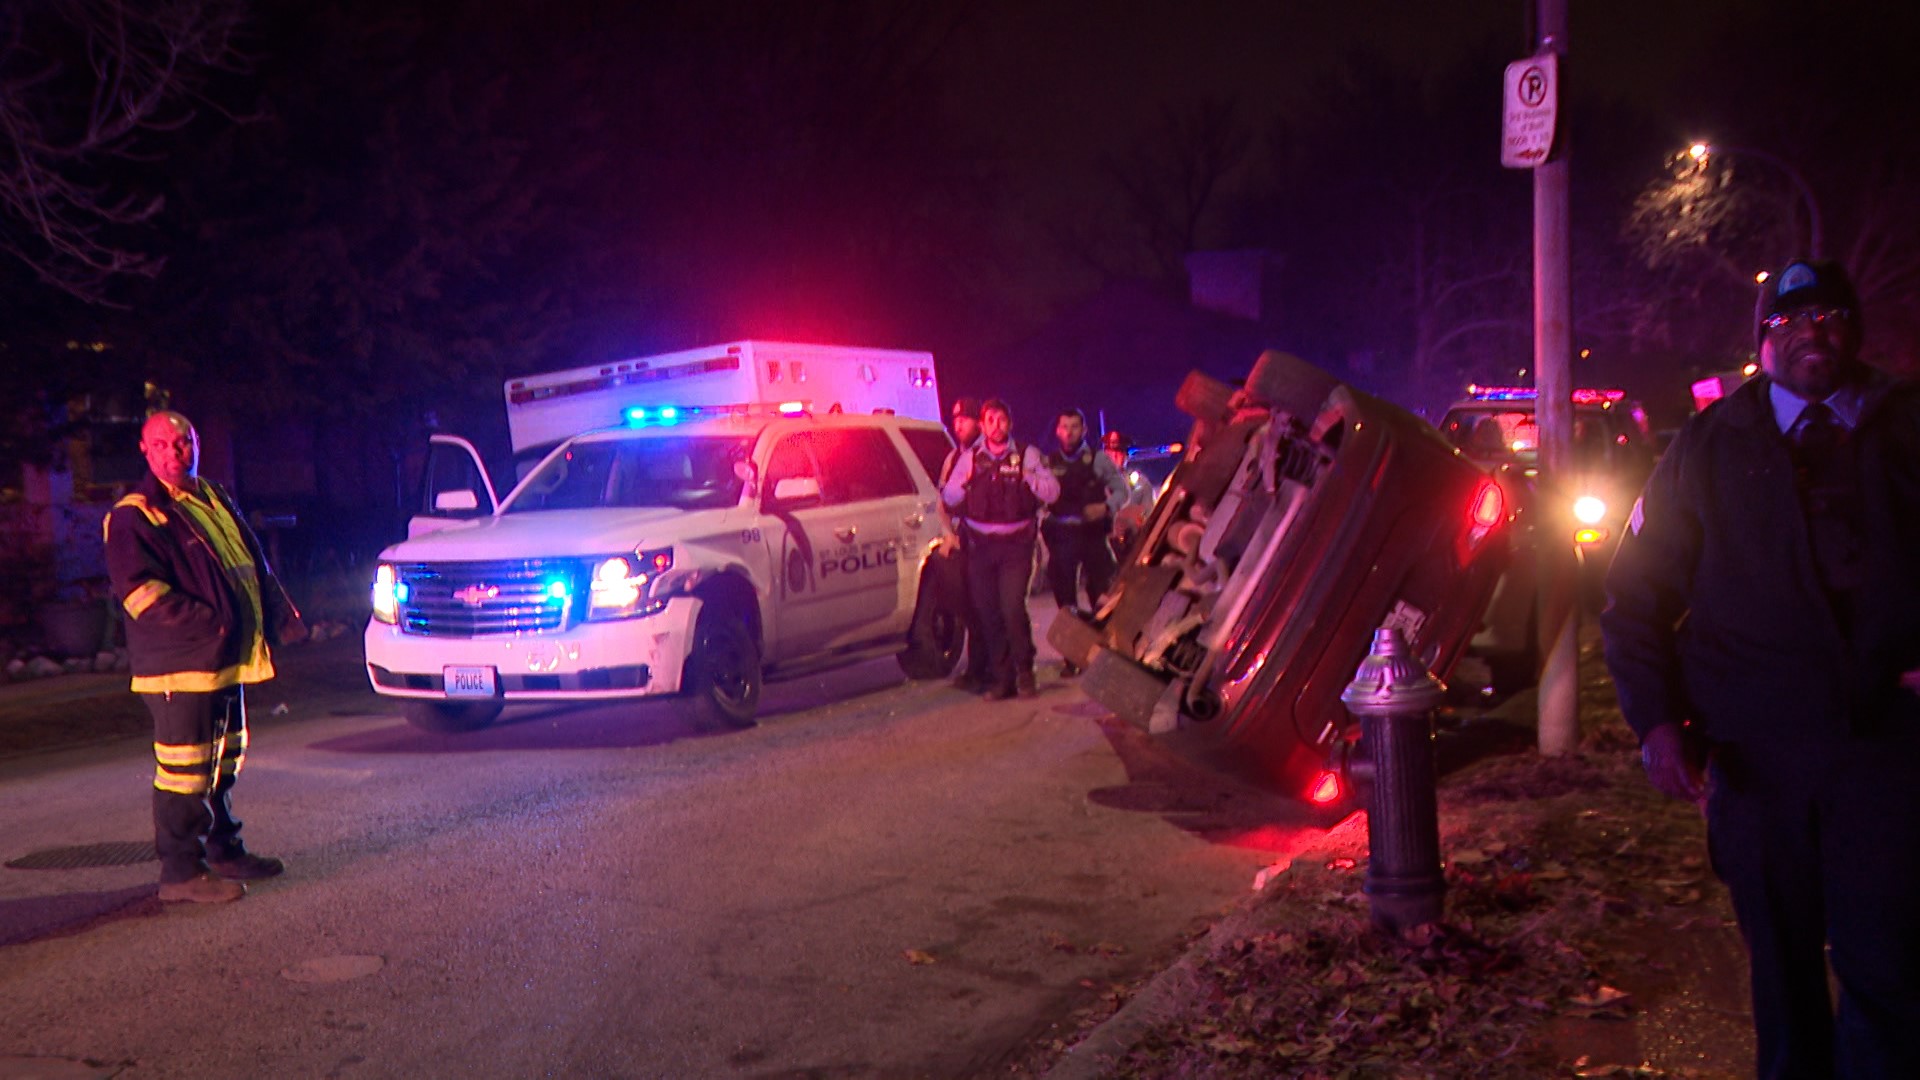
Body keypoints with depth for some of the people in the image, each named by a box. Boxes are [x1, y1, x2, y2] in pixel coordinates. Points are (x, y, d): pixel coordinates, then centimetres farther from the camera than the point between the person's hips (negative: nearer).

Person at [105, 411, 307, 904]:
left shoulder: (213, 501, 17)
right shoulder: (134, 516, -8)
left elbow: (256, 565, 22)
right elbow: (138, 590, -18)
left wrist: (281, 616, 11)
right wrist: (206, 622, -24)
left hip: (228, 660, 9)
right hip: (178, 665, -9)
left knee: (222, 763, 17)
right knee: (183, 770, -6)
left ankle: (223, 851, 29)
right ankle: (180, 872, 2)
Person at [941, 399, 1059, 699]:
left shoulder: (1026, 455, 5)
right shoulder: (970, 458, 11)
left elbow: (1052, 492, -2)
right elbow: (949, 497, 9)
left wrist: (1026, 475, -18)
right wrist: (967, 480, -10)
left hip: (1016, 543, -3)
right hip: (981, 545, 3)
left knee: (1012, 608, -15)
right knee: (988, 613, 4)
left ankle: (1024, 673, 0)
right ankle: (1000, 678, 15)